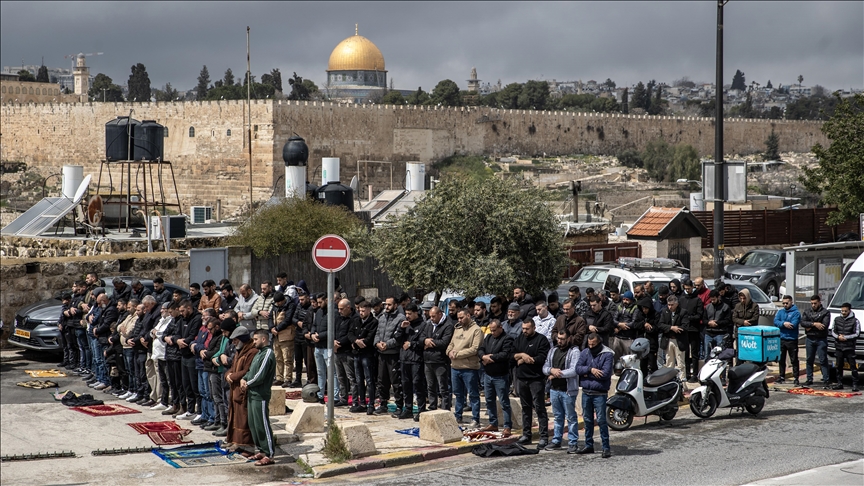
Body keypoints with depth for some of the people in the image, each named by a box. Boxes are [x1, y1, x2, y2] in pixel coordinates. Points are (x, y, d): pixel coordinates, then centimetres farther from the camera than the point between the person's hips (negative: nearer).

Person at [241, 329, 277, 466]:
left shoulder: (268, 354, -14)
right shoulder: (259, 353, 17)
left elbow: (260, 376, -20)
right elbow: (251, 370, 20)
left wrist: (248, 384, -8)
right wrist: (243, 379, 1)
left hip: (260, 396, -10)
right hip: (252, 394, 10)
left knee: (262, 425, -8)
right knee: (253, 424, 14)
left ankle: (269, 455, -5)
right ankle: (262, 451, 23)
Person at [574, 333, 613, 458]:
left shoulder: (607, 354, -7)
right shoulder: (585, 352, 8)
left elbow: (605, 373, -18)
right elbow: (578, 368, -4)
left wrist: (587, 374, -11)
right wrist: (591, 369, -20)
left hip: (599, 393, -5)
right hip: (586, 392, 5)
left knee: (601, 420, -6)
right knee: (587, 420, 13)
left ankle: (606, 447, -1)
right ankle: (589, 445, 23)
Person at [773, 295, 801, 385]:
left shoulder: (796, 313, -4)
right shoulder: (780, 312, 11)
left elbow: (793, 325, -17)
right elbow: (775, 322, -3)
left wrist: (781, 324, -9)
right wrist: (784, 323, -21)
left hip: (792, 340, -5)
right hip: (781, 339, 5)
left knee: (794, 360, -1)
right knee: (781, 359, 12)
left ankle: (795, 378, 1)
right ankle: (782, 377, 22)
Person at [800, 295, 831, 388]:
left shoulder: (825, 312, 0)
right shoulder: (806, 312, 12)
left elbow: (825, 325, -14)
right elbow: (802, 323, -5)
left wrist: (810, 327, -11)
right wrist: (814, 324, -18)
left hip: (821, 339, -4)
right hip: (809, 339, 4)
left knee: (823, 361, -4)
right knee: (809, 360, 9)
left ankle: (825, 380, -4)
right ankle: (809, 379, 16)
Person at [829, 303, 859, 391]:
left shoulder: (855, 321, -1)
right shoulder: (837, 319, 10)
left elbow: (856, 334, -5)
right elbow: (832, 331, 12)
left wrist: (845, 337, -12)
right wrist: (838, 337, -8)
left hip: (850, 348, -4)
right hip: (839, 347, 4)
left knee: (853, 367, -4)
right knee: (839, 366, 8)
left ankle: (855, 384, -2)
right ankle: (839, 383, 15)